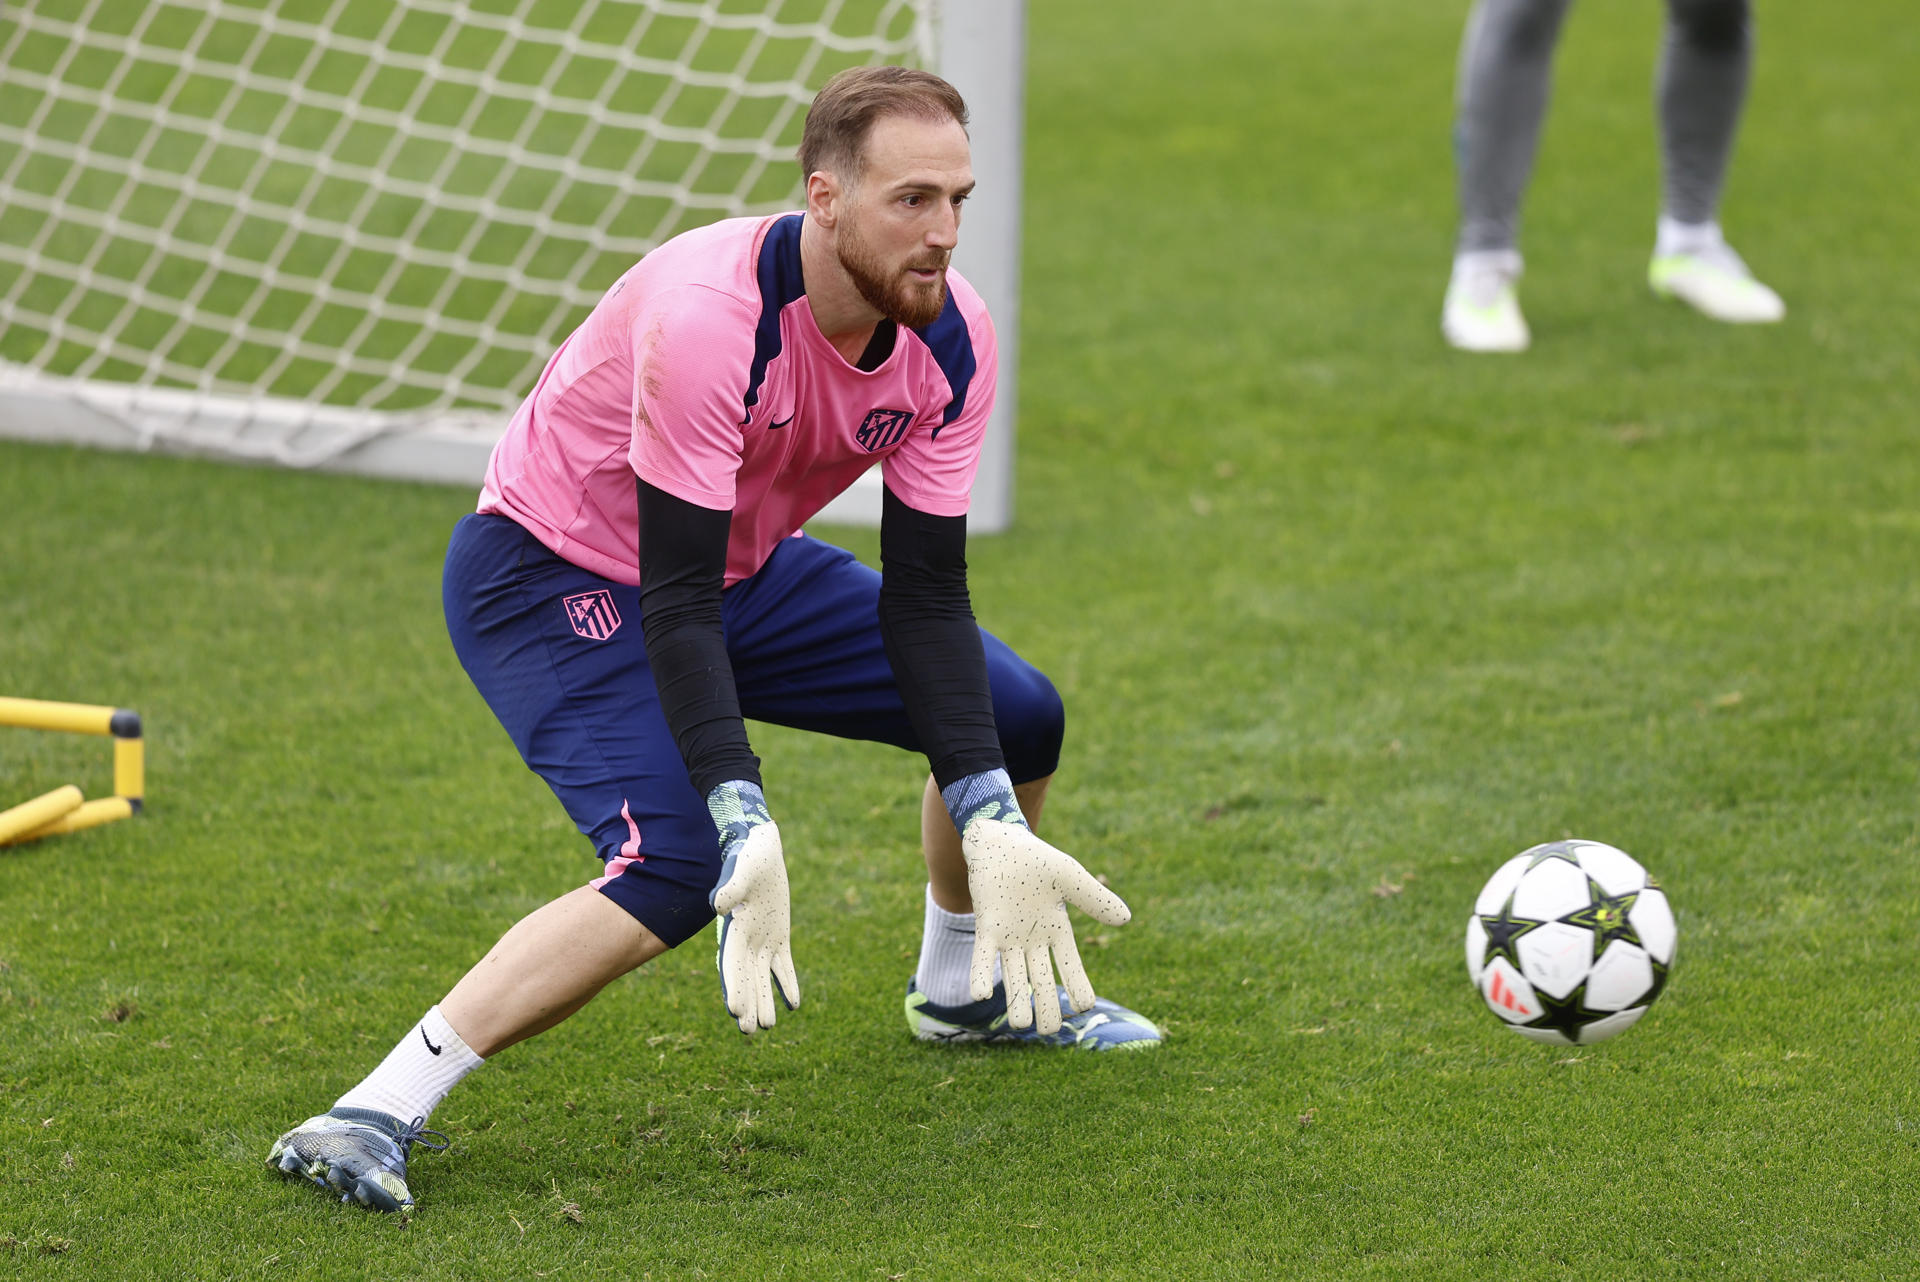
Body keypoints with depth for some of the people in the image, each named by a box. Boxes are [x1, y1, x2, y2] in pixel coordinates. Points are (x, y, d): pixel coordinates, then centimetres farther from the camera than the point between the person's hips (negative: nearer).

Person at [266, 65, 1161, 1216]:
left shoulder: (953, 339, -16)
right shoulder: (707, 319, -36)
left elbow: (925, 597, -13)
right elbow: (675, 602, -36)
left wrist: (992, 823, -23)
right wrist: (747, 825, -45)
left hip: (747, 564, 8)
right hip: (549, 573, -7)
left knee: (1018, 719, 6)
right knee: (675, 870, -30)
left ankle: (965, 988, 35)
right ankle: (376, 1115, -30)